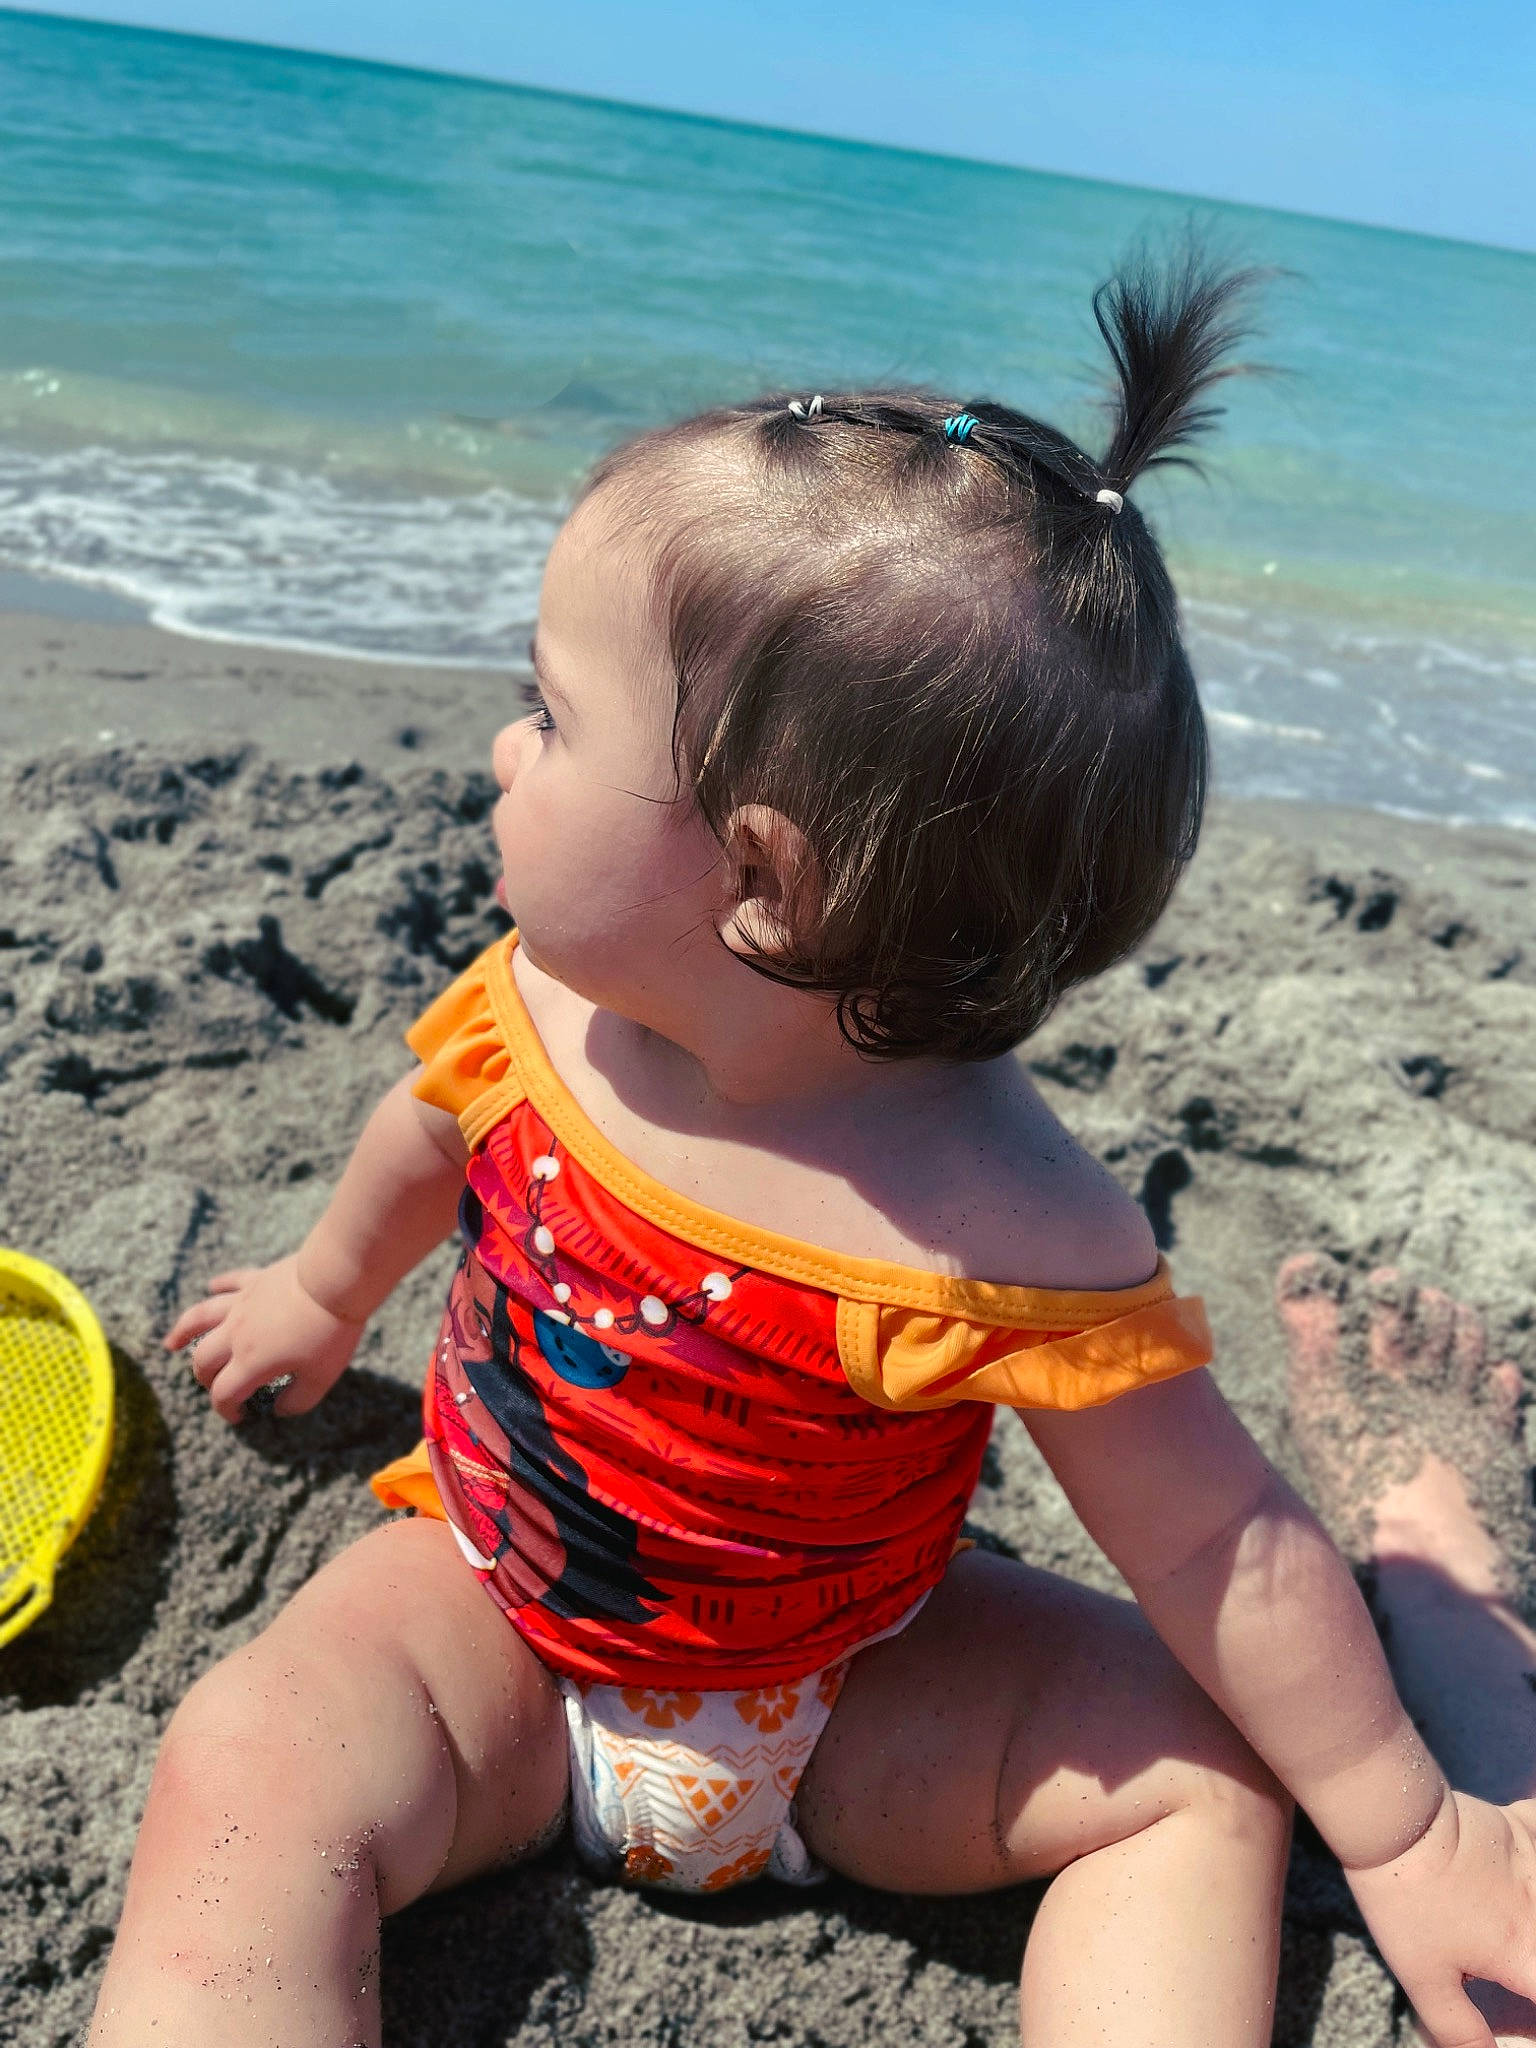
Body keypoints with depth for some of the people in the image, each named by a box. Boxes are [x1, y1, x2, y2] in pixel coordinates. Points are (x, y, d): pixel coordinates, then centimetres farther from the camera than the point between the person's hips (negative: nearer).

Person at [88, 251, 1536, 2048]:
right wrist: (326, 1292, 26)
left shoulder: (994, 1241, -33)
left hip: (834, 1699, -1)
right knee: (244, 1767, -24)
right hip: (487, 1612, 2)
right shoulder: (543, 1001, -18)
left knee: (1204, 1768, -13)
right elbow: (432, 1128, 6)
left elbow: (1222, 1545, -19)